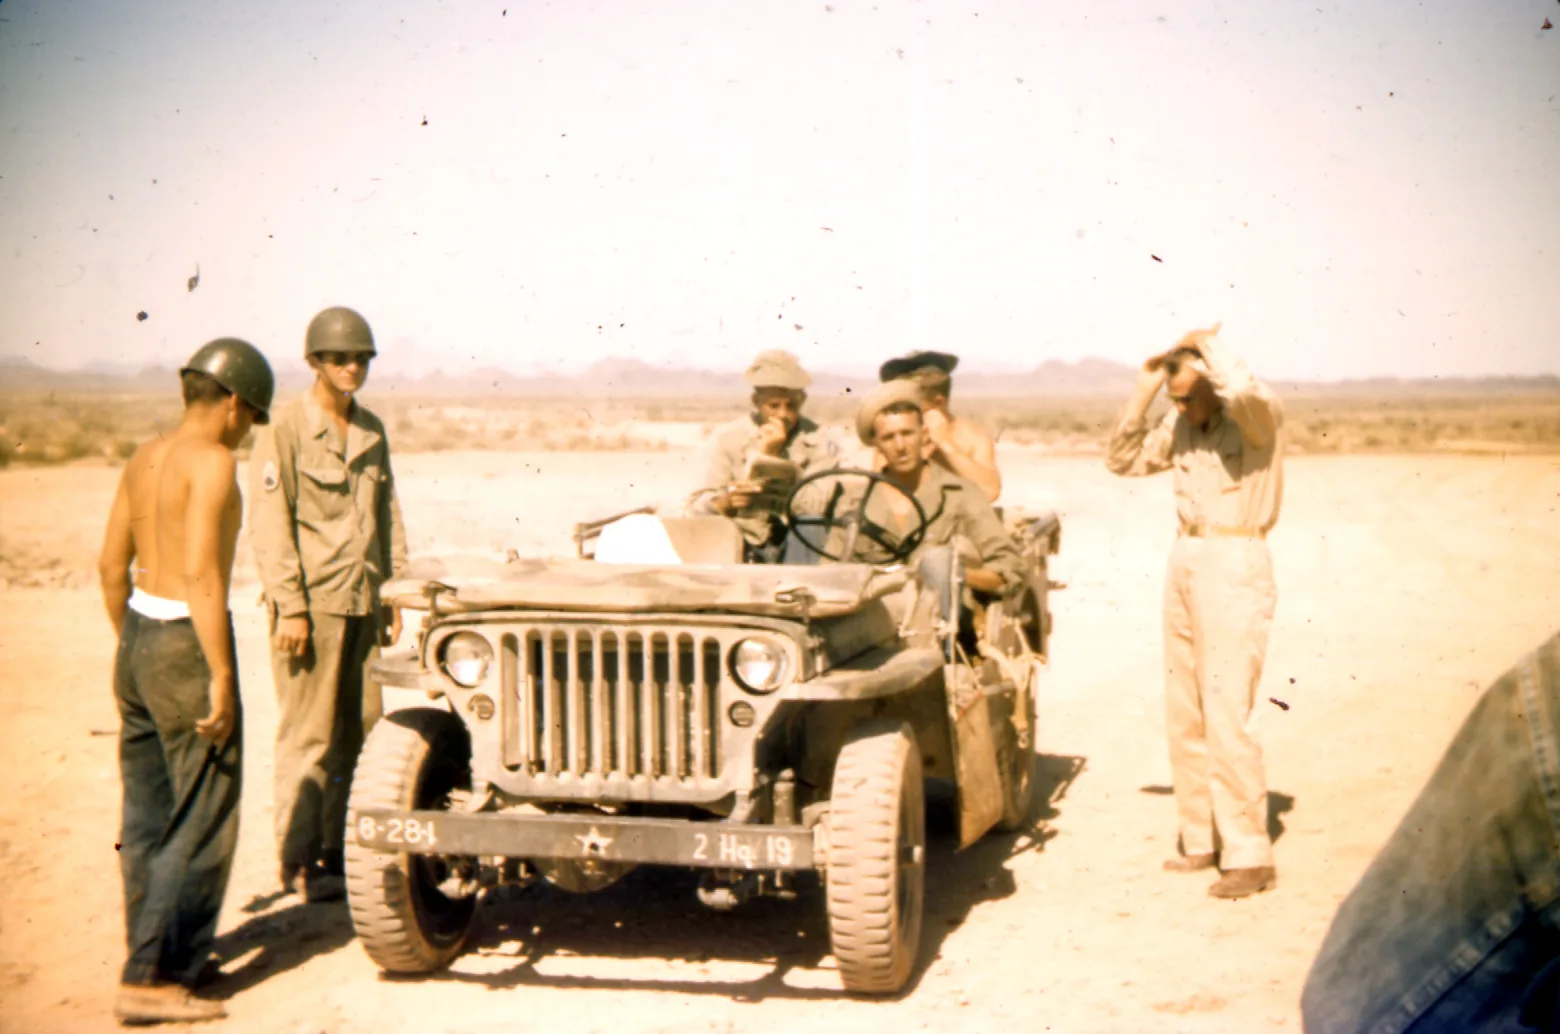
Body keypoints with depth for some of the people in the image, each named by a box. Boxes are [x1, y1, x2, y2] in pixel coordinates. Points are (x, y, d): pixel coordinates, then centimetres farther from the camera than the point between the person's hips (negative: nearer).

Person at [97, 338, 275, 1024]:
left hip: (139, 641, 9)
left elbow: (111, 565, 15)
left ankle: (159, 952, 28)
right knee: (203, 824, -2)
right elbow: (201, 572, -24)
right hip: (188, 646, -9)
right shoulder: (211, 460, -15)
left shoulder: (144, 458, 11)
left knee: (148, 816, 16)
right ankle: (150, 981, -1)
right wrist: (221, 675, -22)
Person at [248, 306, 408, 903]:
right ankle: (299, 864, 9)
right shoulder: (286, 428, -7)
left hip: (362, 601, 6)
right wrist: (290, 607, -16)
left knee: (360, 732, 9)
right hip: (312, 600, -6)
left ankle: (339, 850, 20)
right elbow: (269, 524, -11)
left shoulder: (372, 431, 13)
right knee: (308, 736, -1)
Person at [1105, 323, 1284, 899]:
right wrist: (1143, 394, 5)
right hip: (1185, 565, 8)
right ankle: (1202, 842, 21)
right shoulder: (1181, 427, 10)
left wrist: (1210, 346, -15)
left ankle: (1250, 857, -3)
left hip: (1235, 568, -8)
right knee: (1185, 718, 11)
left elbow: (1245, 392, -34)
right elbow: (1123, 461, 18)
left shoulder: (1257, 416, -10)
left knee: (1226, 717, -10)